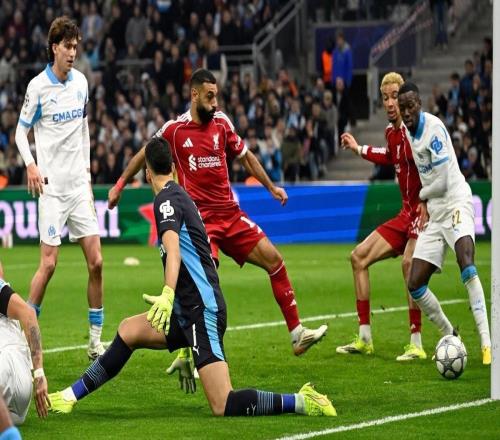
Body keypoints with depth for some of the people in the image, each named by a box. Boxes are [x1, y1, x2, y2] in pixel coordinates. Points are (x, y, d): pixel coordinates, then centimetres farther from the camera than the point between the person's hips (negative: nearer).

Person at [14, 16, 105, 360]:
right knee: (49, 263, -8)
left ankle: (96, 341, 9)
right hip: (52, 187, -5)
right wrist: (30, 164, -18)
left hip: (79, 184, 5)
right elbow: (21, 132, -2)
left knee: (96, 261, 1)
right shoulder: (38, 86, -8)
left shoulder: (81, 82, 7)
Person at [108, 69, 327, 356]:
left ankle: (297, 334, 8)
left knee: (273, 259, 0)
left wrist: (271, 187, 21)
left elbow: (245, 156, 21)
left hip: (230, 213, 5)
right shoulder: (174, 129, -4)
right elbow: (145, 155, 11)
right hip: (199, 218, -5)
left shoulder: (222, 123, 6)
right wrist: (120, 185, 16)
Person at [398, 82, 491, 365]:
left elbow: (441, 182, -14)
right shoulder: (407, 131, 11)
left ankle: (487, 343, -36)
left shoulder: (434, 127, -15)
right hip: (434, 214, 8)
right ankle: (450, 337, 21)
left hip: (455, 203, -8)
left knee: (467, 266, -31)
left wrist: (422, 195, 3)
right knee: (415, 285, 1)